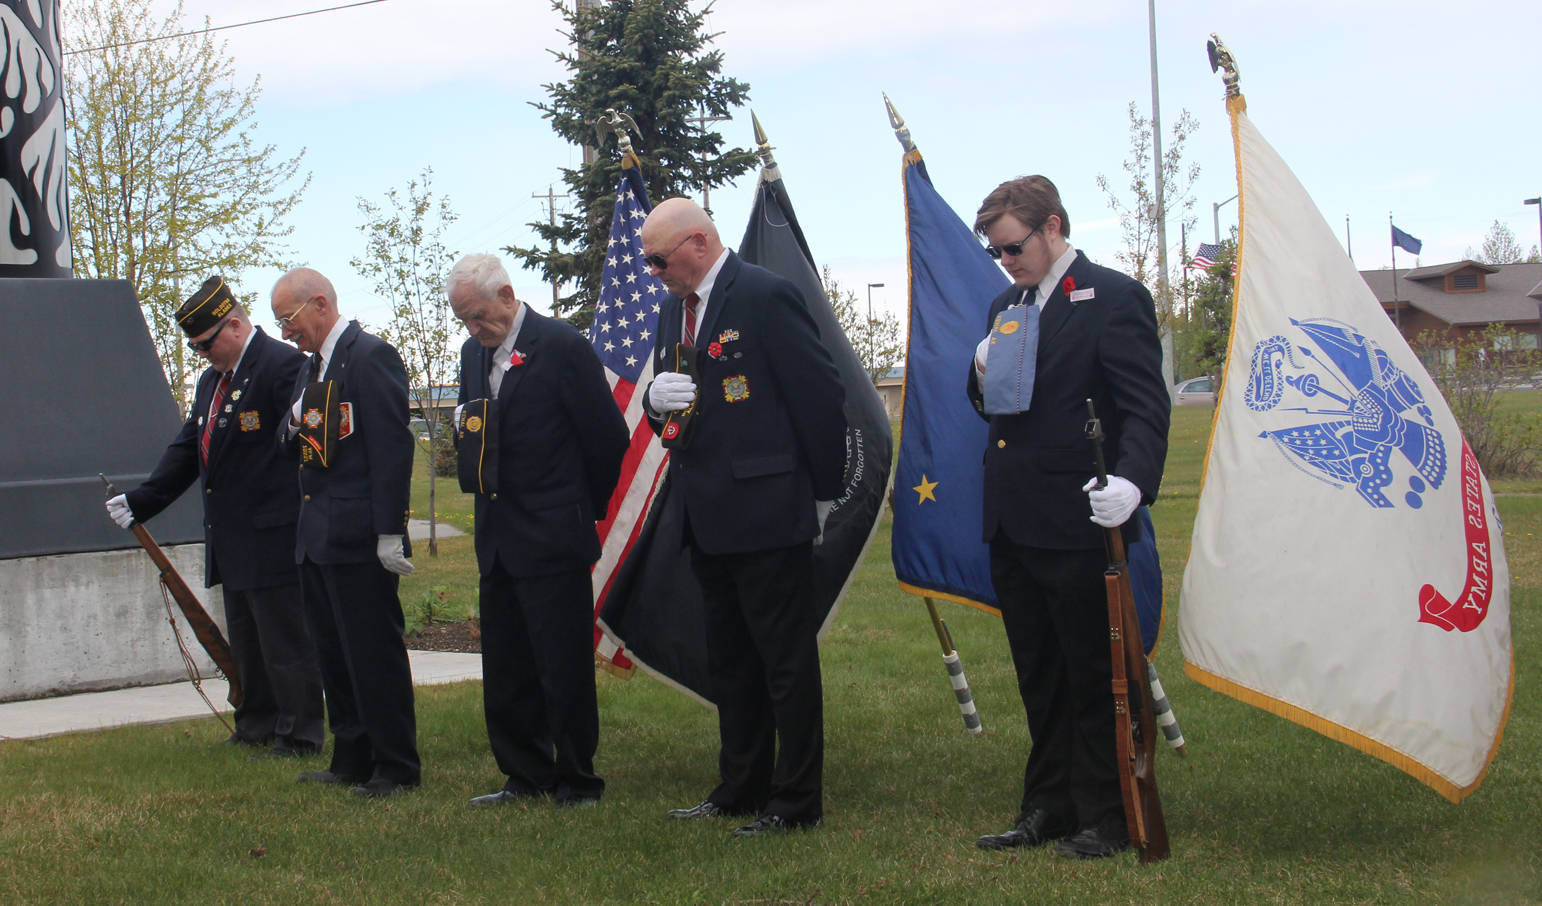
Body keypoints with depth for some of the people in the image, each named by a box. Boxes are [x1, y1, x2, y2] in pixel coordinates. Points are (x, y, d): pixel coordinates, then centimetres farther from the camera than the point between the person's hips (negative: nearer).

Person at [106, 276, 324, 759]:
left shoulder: (282, 365, -12)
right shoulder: (212, 380, 18)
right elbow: (187, 448, 22)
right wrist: (140, 502, 17)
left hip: (273, 536, -9)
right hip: (231, 541, 9)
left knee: (286, 639, -3)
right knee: (245, 641, 15)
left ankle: (299, 736, 4)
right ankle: (257, 726, 25)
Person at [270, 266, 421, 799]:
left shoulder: (370, 356, -12)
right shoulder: (312, 366, 17)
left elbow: (392, 446, -16)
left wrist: (389, 532, -20)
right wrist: (293, 426, -2)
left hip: (359, 536, -9)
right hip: (316, 536, 9)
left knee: (374, 652, -3)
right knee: (334, 654, 14)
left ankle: (397, 767, 5)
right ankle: (352, 760, 23)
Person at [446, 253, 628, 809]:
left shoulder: (561, 346, -11)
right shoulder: (474, 352, 12)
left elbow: (608, 436, -7)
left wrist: (583, 508, 2)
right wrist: (466, 430, 6)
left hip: (553, 539, -7)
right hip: (497, 539, 7)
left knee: (565, 669, -3)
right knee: (504, 670, 11)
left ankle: (577, 781, 8)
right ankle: (526, 777, 21)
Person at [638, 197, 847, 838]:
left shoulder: (765, 297, -13)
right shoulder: (674, 309, 13)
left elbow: (821, 395, -12)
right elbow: (665, 409, 19)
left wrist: (822, 492, -7)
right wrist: (657, 398, -6)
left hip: (768, 516, -9)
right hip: (708, 521, 9)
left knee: (787, 664, -1)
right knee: (729, 664, 16)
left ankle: (795, 802, 6)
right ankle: (740, 789, 26)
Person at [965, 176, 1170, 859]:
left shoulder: (1114, 298, -8)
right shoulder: (1007, 308, 16)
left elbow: (1145, 405, -15)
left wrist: (1132, 480, -32)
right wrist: (984, 373, -1)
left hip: (1075, 522, -7)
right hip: (1009, 521, 8)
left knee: (1091, 676, 2)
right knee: (1038, 676, 15)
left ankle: (1104, 818, 12)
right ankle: (1049, 808, 25)